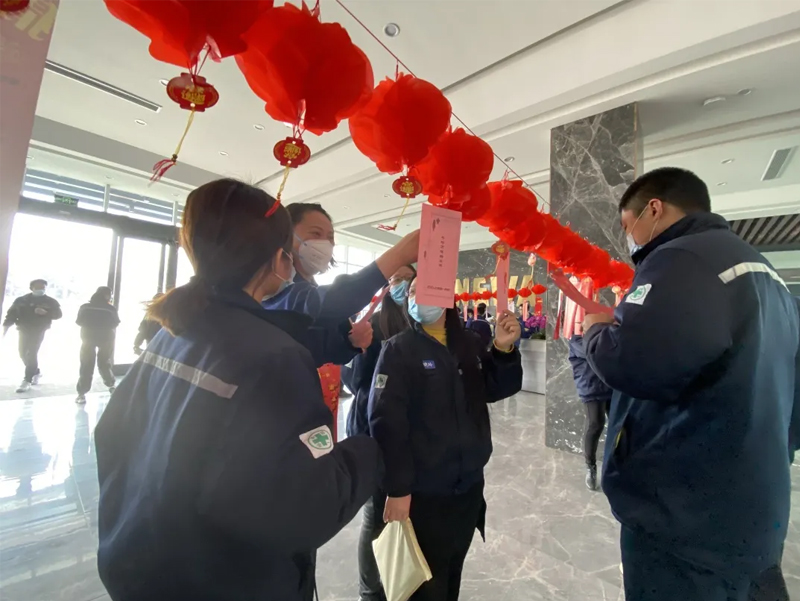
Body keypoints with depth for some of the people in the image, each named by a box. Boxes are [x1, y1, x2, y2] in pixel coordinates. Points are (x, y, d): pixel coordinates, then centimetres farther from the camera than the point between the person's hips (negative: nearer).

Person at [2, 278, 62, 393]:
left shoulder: (51, 302, 0)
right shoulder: (21, 300, 6)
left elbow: (58, 314, -3)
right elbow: (11, 314, 6)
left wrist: (46, 313, -20)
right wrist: (6, 327, -4)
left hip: (38, 331, -4)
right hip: (24, 330, 4)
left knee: (32, 354, -11)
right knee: (23, 354, 11)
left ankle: (27, 381, -8)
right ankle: (36, 372, 32)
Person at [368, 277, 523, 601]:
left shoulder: (468, 345, 3)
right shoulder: (398, 349, -15)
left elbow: (497, 390, 7)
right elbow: (386, 420, -20)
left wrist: (504, 349, -10)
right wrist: (397, 488, -20)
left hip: (469, 485, 6)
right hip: (423, 492, -5)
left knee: (452, 571, 27)